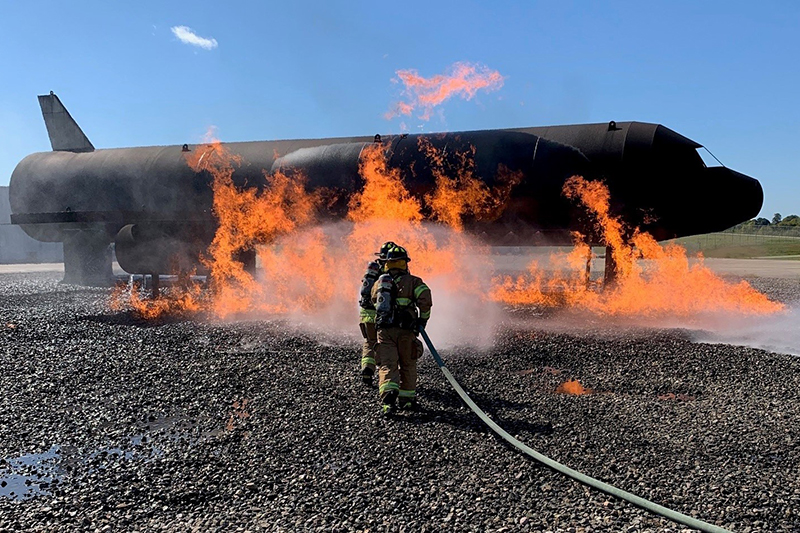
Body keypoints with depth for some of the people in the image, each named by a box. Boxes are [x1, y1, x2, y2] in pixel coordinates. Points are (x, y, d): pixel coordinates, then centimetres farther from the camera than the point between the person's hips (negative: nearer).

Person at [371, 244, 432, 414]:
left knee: (387, 365, -4)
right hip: (405, 330, -1)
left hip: (384, 330, 1)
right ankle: (407, 398, 25)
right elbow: (425, 299, -13)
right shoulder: (413, 281, 0)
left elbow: (374, 299, 28)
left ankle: (388, 396, -26)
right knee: (407, 365, 15)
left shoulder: (380, 282, 11)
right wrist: (422, 320, 0)